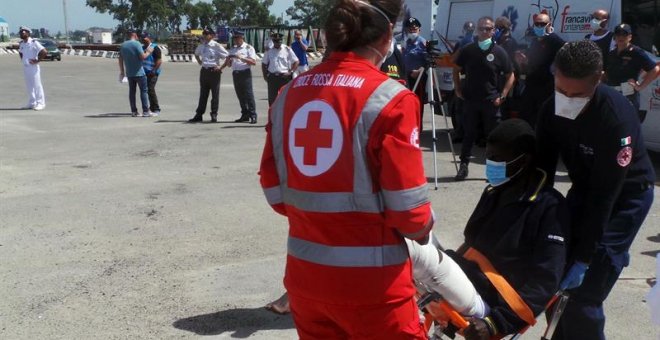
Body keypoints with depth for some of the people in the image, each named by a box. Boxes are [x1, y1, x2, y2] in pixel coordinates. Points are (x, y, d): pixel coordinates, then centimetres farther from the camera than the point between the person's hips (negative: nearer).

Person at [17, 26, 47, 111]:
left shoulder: (34, 42, -13)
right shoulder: (21, 44, 9)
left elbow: (44, 52, -18)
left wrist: (37, 60, -16)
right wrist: (22, 59, 14)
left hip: (33, 67, -7)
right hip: (25, 67, 7)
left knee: (37, 85, -4)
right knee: (29, 85, 11)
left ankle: (40, 103, 1)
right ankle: (32, 103, 19)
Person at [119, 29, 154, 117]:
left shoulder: (123, 45, 10)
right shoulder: (137, 44, -12)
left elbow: (120, 60, 13)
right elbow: (142, 56, -19)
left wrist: (122, 71, 21)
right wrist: (148, 52, -1)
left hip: (129, 73, 6)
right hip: (139, 72, -6)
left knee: (132, 91, 9)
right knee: (143, 91, -1)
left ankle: (134, 111, 9)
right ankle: (145, 111, -4)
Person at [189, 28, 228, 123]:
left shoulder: (216, 46, -10)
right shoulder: (201, 46, 7)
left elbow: (228, 56, -11)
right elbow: (196, 54, 30)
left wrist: (221, 67, -11)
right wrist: (200, 62, 15)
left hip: (214, 71, -6)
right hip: (204, 71, 6)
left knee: (215, 94, 2)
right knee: (203, 94, 10)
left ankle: (214, 115, 10)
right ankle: (198, 115, 14)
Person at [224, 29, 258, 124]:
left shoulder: (248, 48, -1)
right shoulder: (232, 49, 18)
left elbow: (254, 62, -13)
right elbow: (228, 64, 20)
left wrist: (241, 57, -21)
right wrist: (229, 60, -4)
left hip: (245, 73, -6)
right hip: (235, 74, 6)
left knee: (249, 94, -9)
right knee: (240, 95, 8)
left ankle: (253, 116, -9)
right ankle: (245, 115, 14)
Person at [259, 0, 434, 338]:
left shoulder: (288, 94, 1)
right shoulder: (389, 99, -15)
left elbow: (274, 191, 5)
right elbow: (409, 212, -15)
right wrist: (423, 228, 6)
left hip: (304, 275, 6)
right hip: (372, 282, -5)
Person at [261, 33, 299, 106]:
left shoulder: (287, 49, 1)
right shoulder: (269, 51, 7)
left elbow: (296, 62, 2)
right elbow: (264, 64, 15)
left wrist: (290, 72, -8)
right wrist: (265, 75, 6)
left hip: (284, 76, -2)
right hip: (272, 76, 2)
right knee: (272, 97, 3)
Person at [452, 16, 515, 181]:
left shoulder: (499, 52, -2)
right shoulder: (467, 50, 2)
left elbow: (510, 76, 3)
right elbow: (456, 70, 14)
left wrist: (502, 96, -6)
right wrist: (458, 90, 4)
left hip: (491, 101, -1)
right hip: (470, 99, 1)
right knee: (468, 134, 5)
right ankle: (463, 165, 13)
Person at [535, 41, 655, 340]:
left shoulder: (617, 118, -32)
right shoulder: (552, 109, -14)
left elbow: (605, 195, -30)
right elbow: (542, 169, -6)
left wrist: (583, 258, -26)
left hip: (625, 197, -6)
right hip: (585, 188, 6)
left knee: (582, 294, -12)